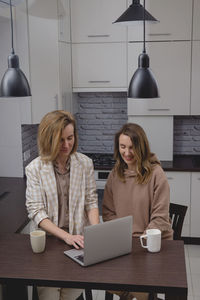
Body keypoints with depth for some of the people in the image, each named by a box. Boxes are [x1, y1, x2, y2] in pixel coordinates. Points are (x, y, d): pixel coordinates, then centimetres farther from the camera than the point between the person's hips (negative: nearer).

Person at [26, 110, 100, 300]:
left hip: (78, 239, 1)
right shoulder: (35, 169, -7)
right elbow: (36, 212, -11)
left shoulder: (85, 164, 1)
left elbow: (91, 201, 3)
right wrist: (66, 236, -22)